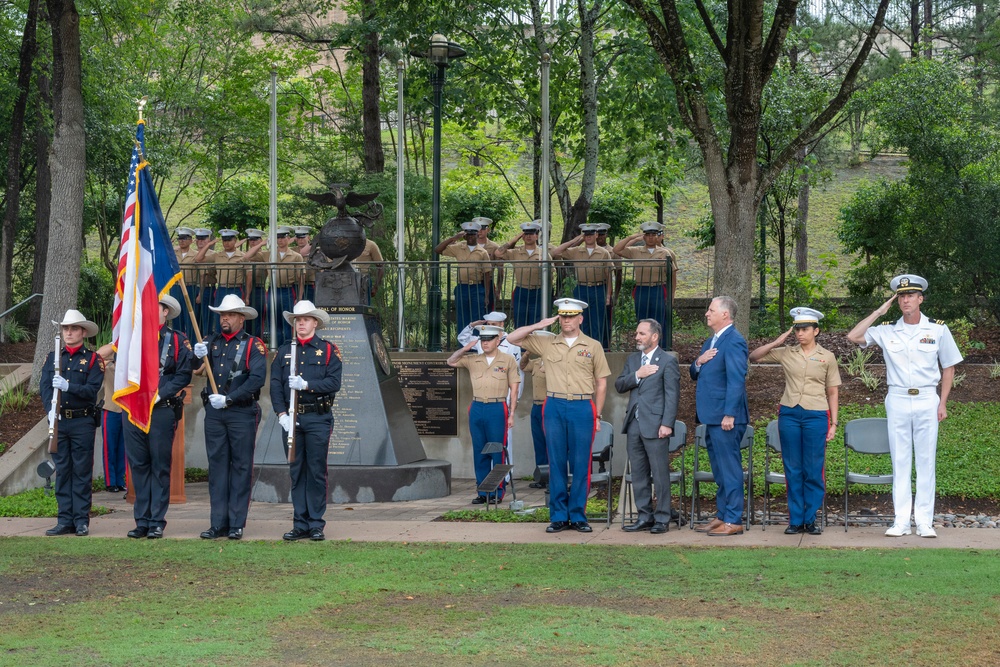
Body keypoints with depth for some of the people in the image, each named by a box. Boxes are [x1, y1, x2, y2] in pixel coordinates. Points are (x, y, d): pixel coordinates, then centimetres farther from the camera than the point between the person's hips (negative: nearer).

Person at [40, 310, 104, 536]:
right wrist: (50, 409, -16)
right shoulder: (52, 357, 12)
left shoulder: (92, 359, 2)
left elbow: (92, 390, -9)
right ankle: (65, 520, 9)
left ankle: (81, 520, 3)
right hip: (58, 422, 3)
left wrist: (68, 386, -25)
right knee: (62, 471, 5)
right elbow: (44, 385, 1)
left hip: (82, 422, -3)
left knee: (82, 471, -1)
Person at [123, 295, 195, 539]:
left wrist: (159, 395, -13)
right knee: (138, 465, 5)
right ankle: (141, 521, 11)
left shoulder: (177, 341, 2)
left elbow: (184, 375, -4)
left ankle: (157, 522, 4)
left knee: (160, 466, 0)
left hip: (162, 411, -3)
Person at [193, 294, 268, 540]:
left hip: (242, 412, -4)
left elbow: (257, 378, -13)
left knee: (241, 468, 0)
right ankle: (219, 524, 8)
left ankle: (237, 525, 3)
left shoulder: (253, 345, 0)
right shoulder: (211, 342, 12)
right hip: (213, 411, 4)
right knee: (217, 466, 4)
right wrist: (198, 356, -19)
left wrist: (229, 399, -18)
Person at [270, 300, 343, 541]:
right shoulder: (284, 351, 12)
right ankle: (300, 524, 10)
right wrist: (282, 414, -7)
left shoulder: (328, 350, 4)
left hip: (318, 419, -3)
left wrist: (306, 384, -18)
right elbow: (275, 385, 5)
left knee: (317, 472, -1)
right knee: (296, 472, 5)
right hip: (291, 419, 3)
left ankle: (316, 525, 3)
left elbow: (334, 382, -7)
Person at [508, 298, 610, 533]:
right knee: (556, 464, 4)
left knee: (581, 465, 1)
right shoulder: (546, 343, 9)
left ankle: (578, 516, 9)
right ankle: (558, 516, 10)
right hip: (554, 407, 1)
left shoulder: (593, 346, 6)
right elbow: (513, 338, 10)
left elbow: (601, 383, 8)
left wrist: (597, 416, 4)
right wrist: (539, 326, 0)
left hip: (583, 408, -1)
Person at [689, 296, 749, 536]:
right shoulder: (711, 342, 18)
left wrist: (729, 415, -24)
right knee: (719, 470, 15)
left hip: (726, 417, -10)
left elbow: (736, 380, -20)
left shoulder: (734, 341, -14)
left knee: (729, 469, -6)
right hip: (712, 417, 10)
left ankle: (733, 521, -4)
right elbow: (695, 375, 23)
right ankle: (722, 516, 22)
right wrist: (699, 362, 0)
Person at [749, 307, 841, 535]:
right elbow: (754, 357, 9)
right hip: (789, 414, 2)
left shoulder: (827, 357, 5)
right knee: (792, 470, 4)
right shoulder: (786, 353, 8)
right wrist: (776, 343, -2)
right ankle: (795, 519, 10)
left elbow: (832, 393, 7)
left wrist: (833, 424, 3)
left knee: (814, 470, 0)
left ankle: (811, 519, 9)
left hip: (816, 415, -2)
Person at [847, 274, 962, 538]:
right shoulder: (886, 331, 4)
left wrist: (943, 403, 2)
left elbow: (948, 368, 9)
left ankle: (925, 521, 4)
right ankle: (901, 521, 5)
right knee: (900, 461, 3)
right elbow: (853, 336, -4)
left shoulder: (938, 330, 3)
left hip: (926, 400, -1)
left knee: (926, 460, 1)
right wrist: (879, 312, -2)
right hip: (897, 401, 1)